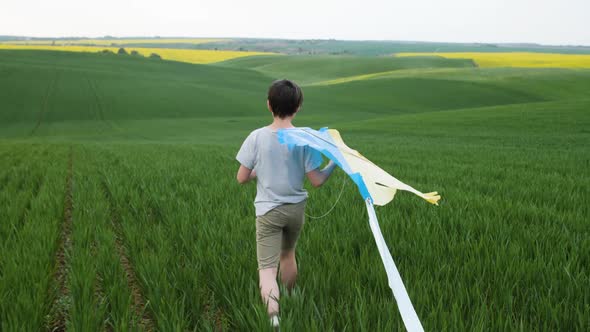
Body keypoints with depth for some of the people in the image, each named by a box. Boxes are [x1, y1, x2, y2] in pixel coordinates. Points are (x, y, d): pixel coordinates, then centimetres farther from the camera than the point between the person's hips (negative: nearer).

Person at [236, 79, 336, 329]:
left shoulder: (257, 137, -10)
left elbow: (242, 178, -5)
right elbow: (316, 181, -8)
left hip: (268, 211, -2)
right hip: (296, 209, 3)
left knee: (267, 268, -5)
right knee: (287, 255, 26)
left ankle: (274, 316, -27)